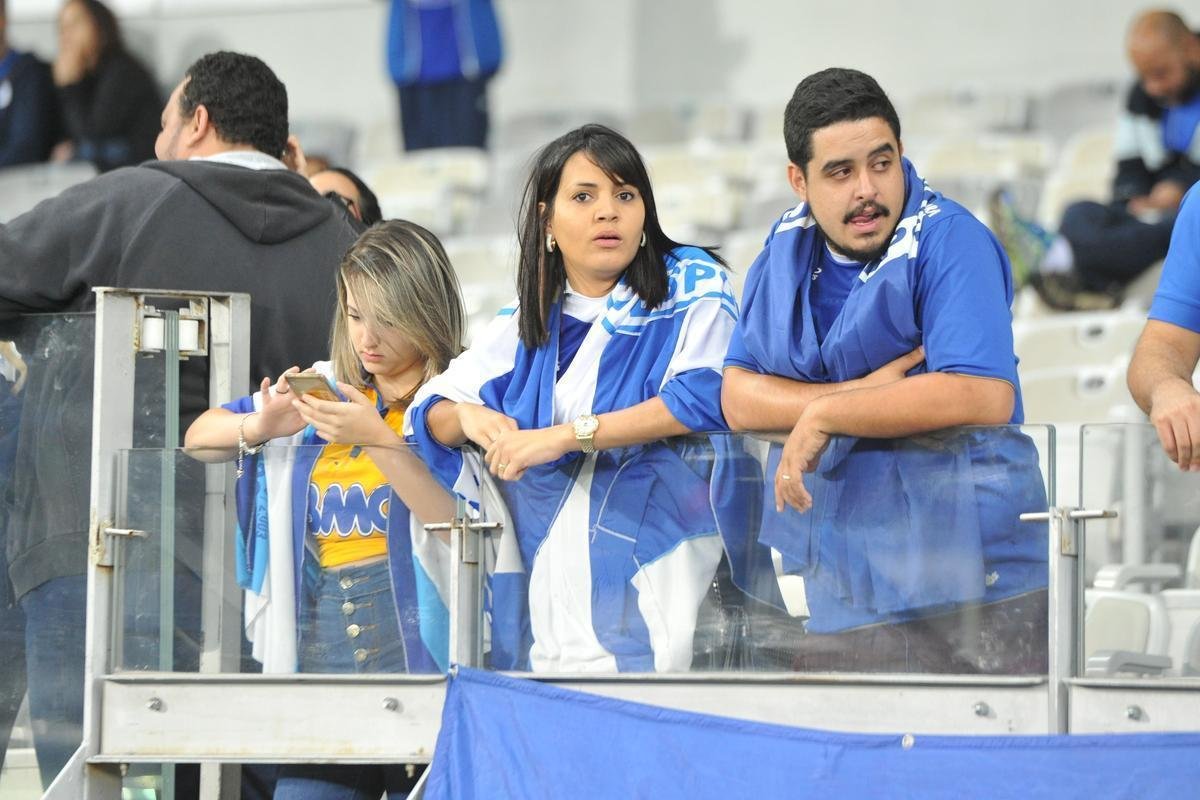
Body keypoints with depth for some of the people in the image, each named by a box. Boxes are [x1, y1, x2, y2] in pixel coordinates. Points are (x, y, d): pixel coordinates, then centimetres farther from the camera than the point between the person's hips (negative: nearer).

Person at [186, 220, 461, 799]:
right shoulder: (322, 388, 14)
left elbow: (460, 525, -15)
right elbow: (199, 438, 19)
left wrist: (375, 440, -23)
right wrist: (261, 426, -2)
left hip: (418, 659, -4)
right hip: (320, 659, 4)